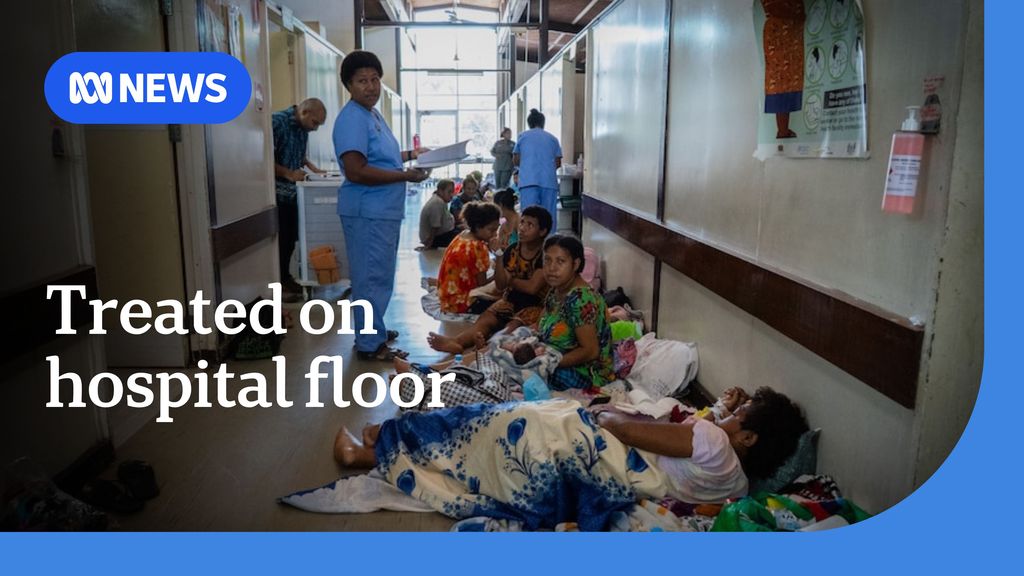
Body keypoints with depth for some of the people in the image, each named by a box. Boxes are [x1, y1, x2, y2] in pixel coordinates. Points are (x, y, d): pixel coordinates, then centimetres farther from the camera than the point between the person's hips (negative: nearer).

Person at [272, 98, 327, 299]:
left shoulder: (303, 128, 7)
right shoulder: (277, 121, -18)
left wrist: (311, 166, 6)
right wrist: (288, 173, -23)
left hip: (292, 192, 8)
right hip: (276, 193, -8)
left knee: (291, 237, 13)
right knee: (279, 239, -1)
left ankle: (285, 277, 27)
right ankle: (277, 285, 10)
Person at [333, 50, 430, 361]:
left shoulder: (373, 114, 15)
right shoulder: (352, 119, -17)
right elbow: (356, 171, -26)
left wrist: (409, 154, 17)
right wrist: (405, 176, -21)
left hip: (384, 210, 10)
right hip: (368, 212, -10)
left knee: (379, 275, 18)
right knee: (372, 277, -3)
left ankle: (372, 331, 32)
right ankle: (370, 345, 6)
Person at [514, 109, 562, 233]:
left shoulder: (523, 136, 12)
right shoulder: (552, 138, 15)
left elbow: (516, 160, 13)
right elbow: (558, 163, 13)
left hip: (528, 180, -1)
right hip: (549, 181, 1)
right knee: (549, 216, 4)